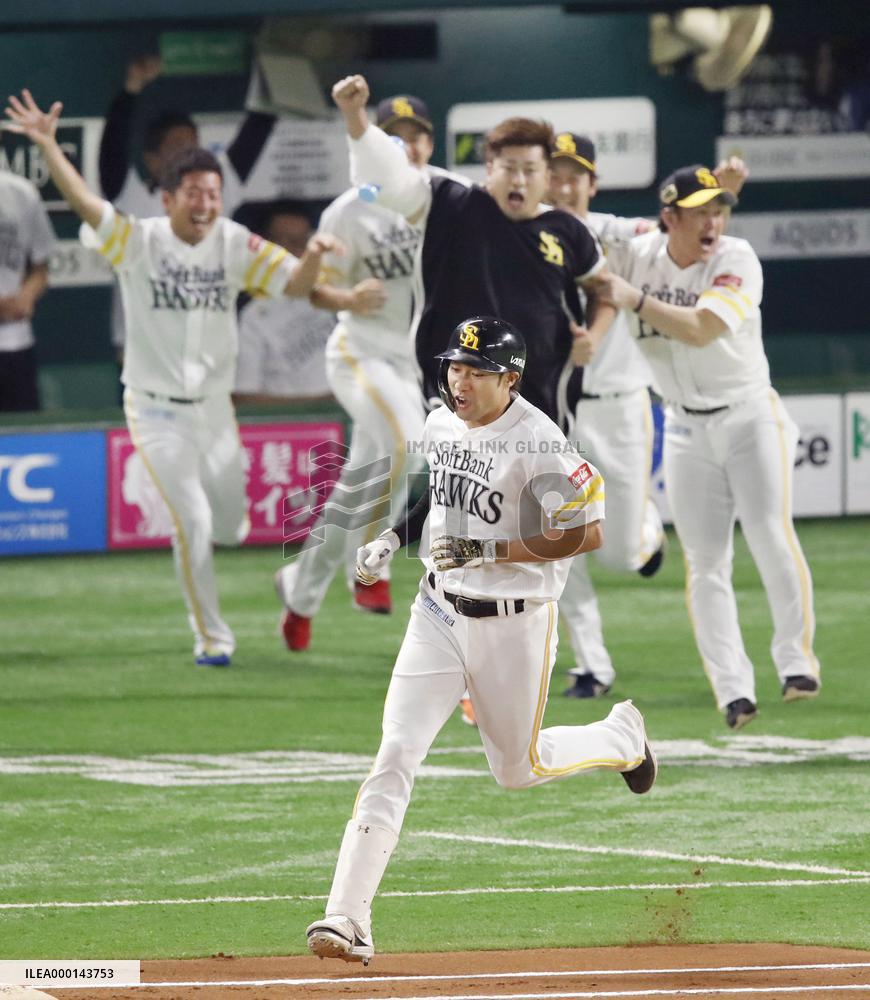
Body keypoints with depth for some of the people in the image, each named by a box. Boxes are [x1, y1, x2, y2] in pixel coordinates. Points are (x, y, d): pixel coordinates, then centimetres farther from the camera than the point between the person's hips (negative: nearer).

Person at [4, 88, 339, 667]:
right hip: (157, 411, -3)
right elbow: (83, 201, -24)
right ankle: (212, 637, 6)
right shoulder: (140, 242, -12)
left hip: (214, 408, 3)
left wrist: (314, 255, -33)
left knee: (231, 529, 9)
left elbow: (295, 284, -10)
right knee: (192, 523, -11)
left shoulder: (235, 246, -4)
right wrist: (47, 144, -39)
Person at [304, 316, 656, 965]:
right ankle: (348, 921, -15)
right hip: (439, 613, 5)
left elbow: (588, 533, -22)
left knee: (517, 769, 12)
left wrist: (487, 552, -24)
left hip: (514, 623, -5)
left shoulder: (537, 444, -19)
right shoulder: (440, 424, 3)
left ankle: (623, 737, 44)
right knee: (395, 754, -10)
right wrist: (394, 538, 7)